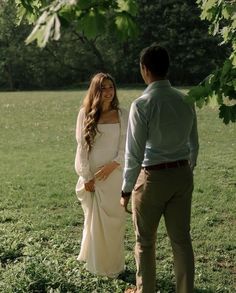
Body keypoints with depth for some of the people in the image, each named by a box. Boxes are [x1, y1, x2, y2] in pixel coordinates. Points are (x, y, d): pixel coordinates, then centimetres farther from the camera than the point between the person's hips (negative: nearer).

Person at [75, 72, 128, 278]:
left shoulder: (122, 115, 1)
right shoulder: (85, 114, 0)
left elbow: (125, 147, -1)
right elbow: (81, 146, -1)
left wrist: (111, 166, -15)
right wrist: (86, 176, -6)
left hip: (114, 175, 0)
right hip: (92, 176, 0)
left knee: (114, 219, 4)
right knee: (94, 220, 7)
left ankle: (114, 265, 16)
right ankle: (96, 263, 22)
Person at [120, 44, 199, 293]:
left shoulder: (142, 104, -17)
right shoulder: (185, 101, 3)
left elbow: (134, 152, -16)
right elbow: (193, 144, 10)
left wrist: (126, 190, -8)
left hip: (153, 177, -5)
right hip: (182, 174, 6)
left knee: (145, 242, 12)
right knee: (181, 239, 13)